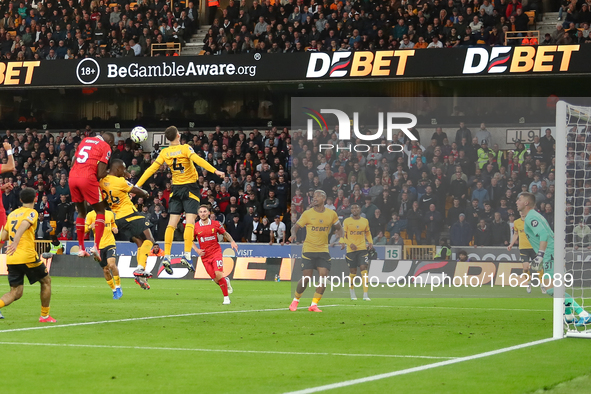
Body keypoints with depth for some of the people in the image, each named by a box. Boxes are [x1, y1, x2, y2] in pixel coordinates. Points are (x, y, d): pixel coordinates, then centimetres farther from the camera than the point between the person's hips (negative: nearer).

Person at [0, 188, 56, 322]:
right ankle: (44, 316, 19)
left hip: (11, 259, 6)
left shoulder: (12, 214, 17)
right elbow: (23, 225, -24)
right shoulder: (31, 213, -3)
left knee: (15, 293, 6)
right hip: (27, 256, -6)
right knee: (46, 281, 17)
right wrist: (16, 242, -39)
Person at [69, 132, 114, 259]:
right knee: (100, 211, 8)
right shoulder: (106, 147, 3)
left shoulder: (85, 140, 22)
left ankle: (81, 249, 18)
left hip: (72, 177, 6)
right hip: (87, 178, -6)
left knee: (81, 212, 20)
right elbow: (100, 174, -6)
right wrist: (108, 173, 15)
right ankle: (96, 246, -8)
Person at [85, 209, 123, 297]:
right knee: (105, 270, 5)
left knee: (112, 265, -21)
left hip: (110, 243, -1)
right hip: (99, 246, 1)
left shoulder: (110, 214, 8)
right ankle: (114, 291, 21)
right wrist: (90, 227, -21)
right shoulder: (91, 215, 1)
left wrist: (115, 228, 2)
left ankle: (118, 287, -5)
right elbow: (84, 229, 0)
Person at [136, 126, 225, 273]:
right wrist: (215, 171, -31)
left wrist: (137, 185, 4)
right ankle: (186, 255, -21)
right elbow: (197, 160, -24)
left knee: (172, 223, 1)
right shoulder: (185, 148, -9)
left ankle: (167, 256, -7)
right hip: (190, 188, -4)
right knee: (190, 222, -9)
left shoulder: (164, 153, 2)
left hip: (176, 189, 4)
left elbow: (152, 169, 1)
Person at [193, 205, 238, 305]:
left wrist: (232, 241, -2)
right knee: (215, 279, -5)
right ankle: (226, 281, 31)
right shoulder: (195, 227, -2)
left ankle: (226, 297, -6)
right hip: (205, 256, 1)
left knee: (219, 275, -20)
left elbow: (225, 234, 14)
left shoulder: (216, 224, -1)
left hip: (216, 252, -1)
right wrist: (197, 250, -5)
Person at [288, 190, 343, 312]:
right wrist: (293, 234, -20)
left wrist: (341, 239, 0)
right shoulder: (307, 214, -3)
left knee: (324, 277, -11)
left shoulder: (332, 214, 3)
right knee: (306, 278, -6)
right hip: (308, 250, -2)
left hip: (323, 250, 2)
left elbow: (339, 228, 18)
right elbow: (296, 227, 3)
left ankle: (314, 304, 0)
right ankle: (295, 300, 18)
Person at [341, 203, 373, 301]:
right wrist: (350, 244, -16)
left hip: (362, 249, 1)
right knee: (352, 272, 5)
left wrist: (370, 242, 4)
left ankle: (365, 295, -14)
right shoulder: (347, 221, 0)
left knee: (364, 270, -12)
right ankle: (352, 293, 29)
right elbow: (343, 235, 0)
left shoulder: (365, 221, 7)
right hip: (351, 250, -1)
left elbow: (368, 233, 21)